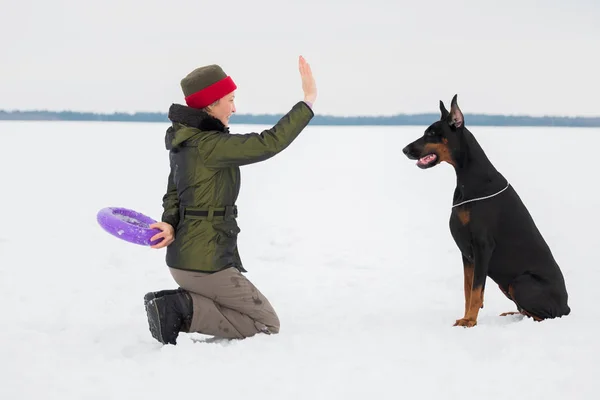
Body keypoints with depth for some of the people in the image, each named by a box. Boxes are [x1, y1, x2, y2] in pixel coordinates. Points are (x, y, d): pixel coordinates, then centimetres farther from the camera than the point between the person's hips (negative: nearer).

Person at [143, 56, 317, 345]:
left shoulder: (185, 141, 9)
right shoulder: (208, 144, -20)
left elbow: (173, 194, 15)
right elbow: (268, 144, -26)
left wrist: (169, 224, -5)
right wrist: (308, 100, -21)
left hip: (181, 258, 10)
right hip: (206, 263, -10)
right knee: (266, 325, 3)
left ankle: (174, 304, 5)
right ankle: (185, 311, -12)